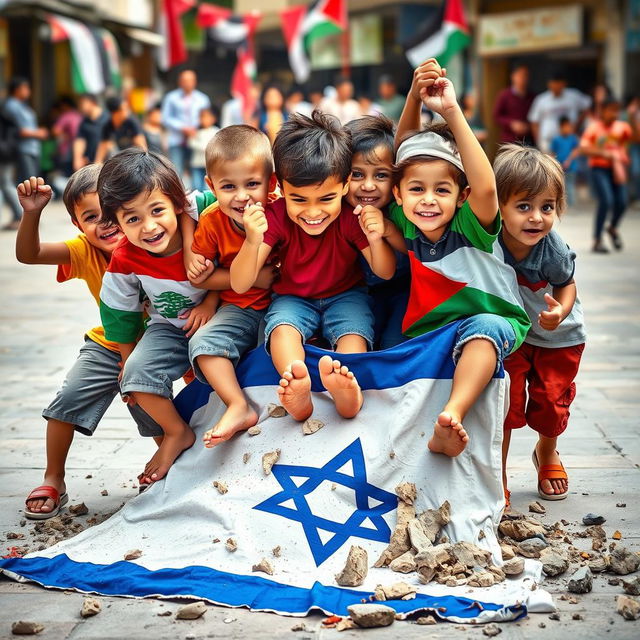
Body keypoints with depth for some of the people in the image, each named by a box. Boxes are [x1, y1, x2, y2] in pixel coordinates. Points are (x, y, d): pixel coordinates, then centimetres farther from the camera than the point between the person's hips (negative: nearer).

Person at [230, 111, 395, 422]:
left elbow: (385, 273, -11)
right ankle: (297, 387, -55)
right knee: (282, 328, -30)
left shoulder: (352, 217, -19)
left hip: (344, 295, 0)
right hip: (293, 298, 0)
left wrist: (376, 240, -34)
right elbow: (240, 285, -23)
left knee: (354, 331, -30)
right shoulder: (276, 217, -19)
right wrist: (252, 242, -44)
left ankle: (345, 388, -57)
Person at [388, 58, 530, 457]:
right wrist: (414, 96, -15)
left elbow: (485, 186, -36)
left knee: (483, 327, -38)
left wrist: (452, 112, -36)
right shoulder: (407, 227, -1)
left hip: (494, 323, -6)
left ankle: (454, 414, -53)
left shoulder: (471, 226, -13)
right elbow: (405, 152, 1)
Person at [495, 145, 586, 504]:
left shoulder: (554, 251, -31)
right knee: (506, 401, -5)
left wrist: (561, 312, -29)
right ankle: (497, 475, 15)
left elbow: (566, 284, -11)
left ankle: (547, 451, 44)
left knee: (550, 402, 10)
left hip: (559, 336, 0)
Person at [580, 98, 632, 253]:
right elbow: (584, 148, -14)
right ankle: (597, 240, -6)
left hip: (617, 167, 3)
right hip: (599, 168, -3)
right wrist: (604, 153, -23)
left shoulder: (622, 126, 5)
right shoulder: (594, 127, -4)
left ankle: (613, 228, 29)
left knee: (621, 202, -5)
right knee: (606, 201, -18)